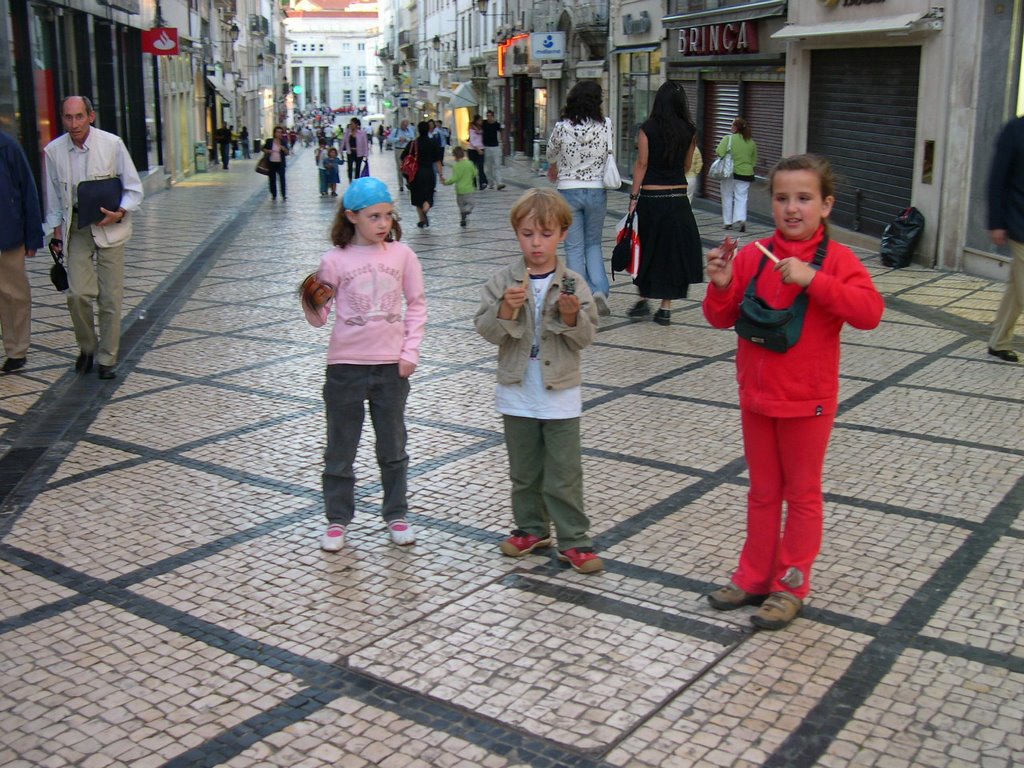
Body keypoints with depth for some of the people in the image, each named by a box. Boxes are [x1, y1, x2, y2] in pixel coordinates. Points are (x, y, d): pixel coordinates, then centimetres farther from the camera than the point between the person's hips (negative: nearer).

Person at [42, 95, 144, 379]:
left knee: (110, 298, 2)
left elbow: (134, 188, -1)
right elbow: (54, 197, 10)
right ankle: (87, 347, 17)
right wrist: (56, 233, 8)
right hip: (76, 229, 1)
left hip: (109, 227, -1)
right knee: (78, 294, -10)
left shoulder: (112, 144, -9)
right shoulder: (53, 151, -2)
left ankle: (107, 358, 17)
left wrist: (120, 213, -17)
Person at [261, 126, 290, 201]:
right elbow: (263, 149, 13)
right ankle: (274, 195, 16)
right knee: (272, 179, 6)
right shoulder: (269, 141, 3)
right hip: (271, 163, 1)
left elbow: (287, 153, 1)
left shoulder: (283, 142, 3)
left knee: (282, 178, -8)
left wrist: (283, 148, -18)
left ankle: (284, 195, -2)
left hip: (280, 163, -1)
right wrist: (268, 151, -8)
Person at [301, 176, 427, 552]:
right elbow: (319, 317, -2)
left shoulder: (401, 254, -2)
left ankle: (396, 514, 29)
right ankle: (337, 518, 23)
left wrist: (410, 351, -3)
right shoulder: (334, 260, -6)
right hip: (346, 365, -1)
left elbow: (416, 304, 5)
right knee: (340, 448, 9)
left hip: (392, 365, 1)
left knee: (393, 447, 14)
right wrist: (312, 306, -24)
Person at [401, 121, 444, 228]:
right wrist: (441, 175, 0)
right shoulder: (433, 143, -3)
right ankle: (425, 209, -21)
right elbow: (437, 161, -4)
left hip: (416, 173, 0)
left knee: (418, 197, 14)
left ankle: (422, 219, 13)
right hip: (429, 172, 1)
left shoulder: (412, 144, -6)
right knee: (428, 195, 11)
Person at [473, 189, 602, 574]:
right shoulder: (503, 282, -4)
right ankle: (531, 528, 32)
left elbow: (586, 336, -7)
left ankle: (573, 539, 13)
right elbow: (486, 330, -8)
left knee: (565, 474, 4)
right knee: (524, 470, 16)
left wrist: (572, 316, -26)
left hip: (561, 395, -2)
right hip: (517, 394, 2)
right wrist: (506, 308, -25)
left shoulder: (573, 283, -5)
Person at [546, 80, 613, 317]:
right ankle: (599, 290, -1)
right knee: (593, 244, 17)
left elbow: (551, 154, 10)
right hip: (596, 190, 1)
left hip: (569, 191, -1)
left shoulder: (562, 127, -10)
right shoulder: (605, 125, -8)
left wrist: (554, 167, 33)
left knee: (574, 248, 7)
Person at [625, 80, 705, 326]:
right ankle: (666, 308, 10)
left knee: (646, 249, 13)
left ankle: (643, 300, 16)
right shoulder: (689, 131, 1)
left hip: (650, 197, -2)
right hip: (678, 198, 2)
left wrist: (634, 196, -3)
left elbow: (641, 164, -6)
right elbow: (687, 165, 11)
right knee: (673, 250, 8)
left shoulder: (648, 128, -6)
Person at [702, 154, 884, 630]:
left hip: (806, 401, -4)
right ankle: (754, 577, 30)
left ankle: (791, 586, 22)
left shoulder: (837, 259, -11)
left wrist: (814, 280, -31)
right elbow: (722, 318, 3)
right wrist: (721, 286, -17)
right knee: (762, 491, 17)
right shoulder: (753, 256, -1)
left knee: (802, 493, 11)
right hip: (756, 395, 4)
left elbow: (870, 312, -24)